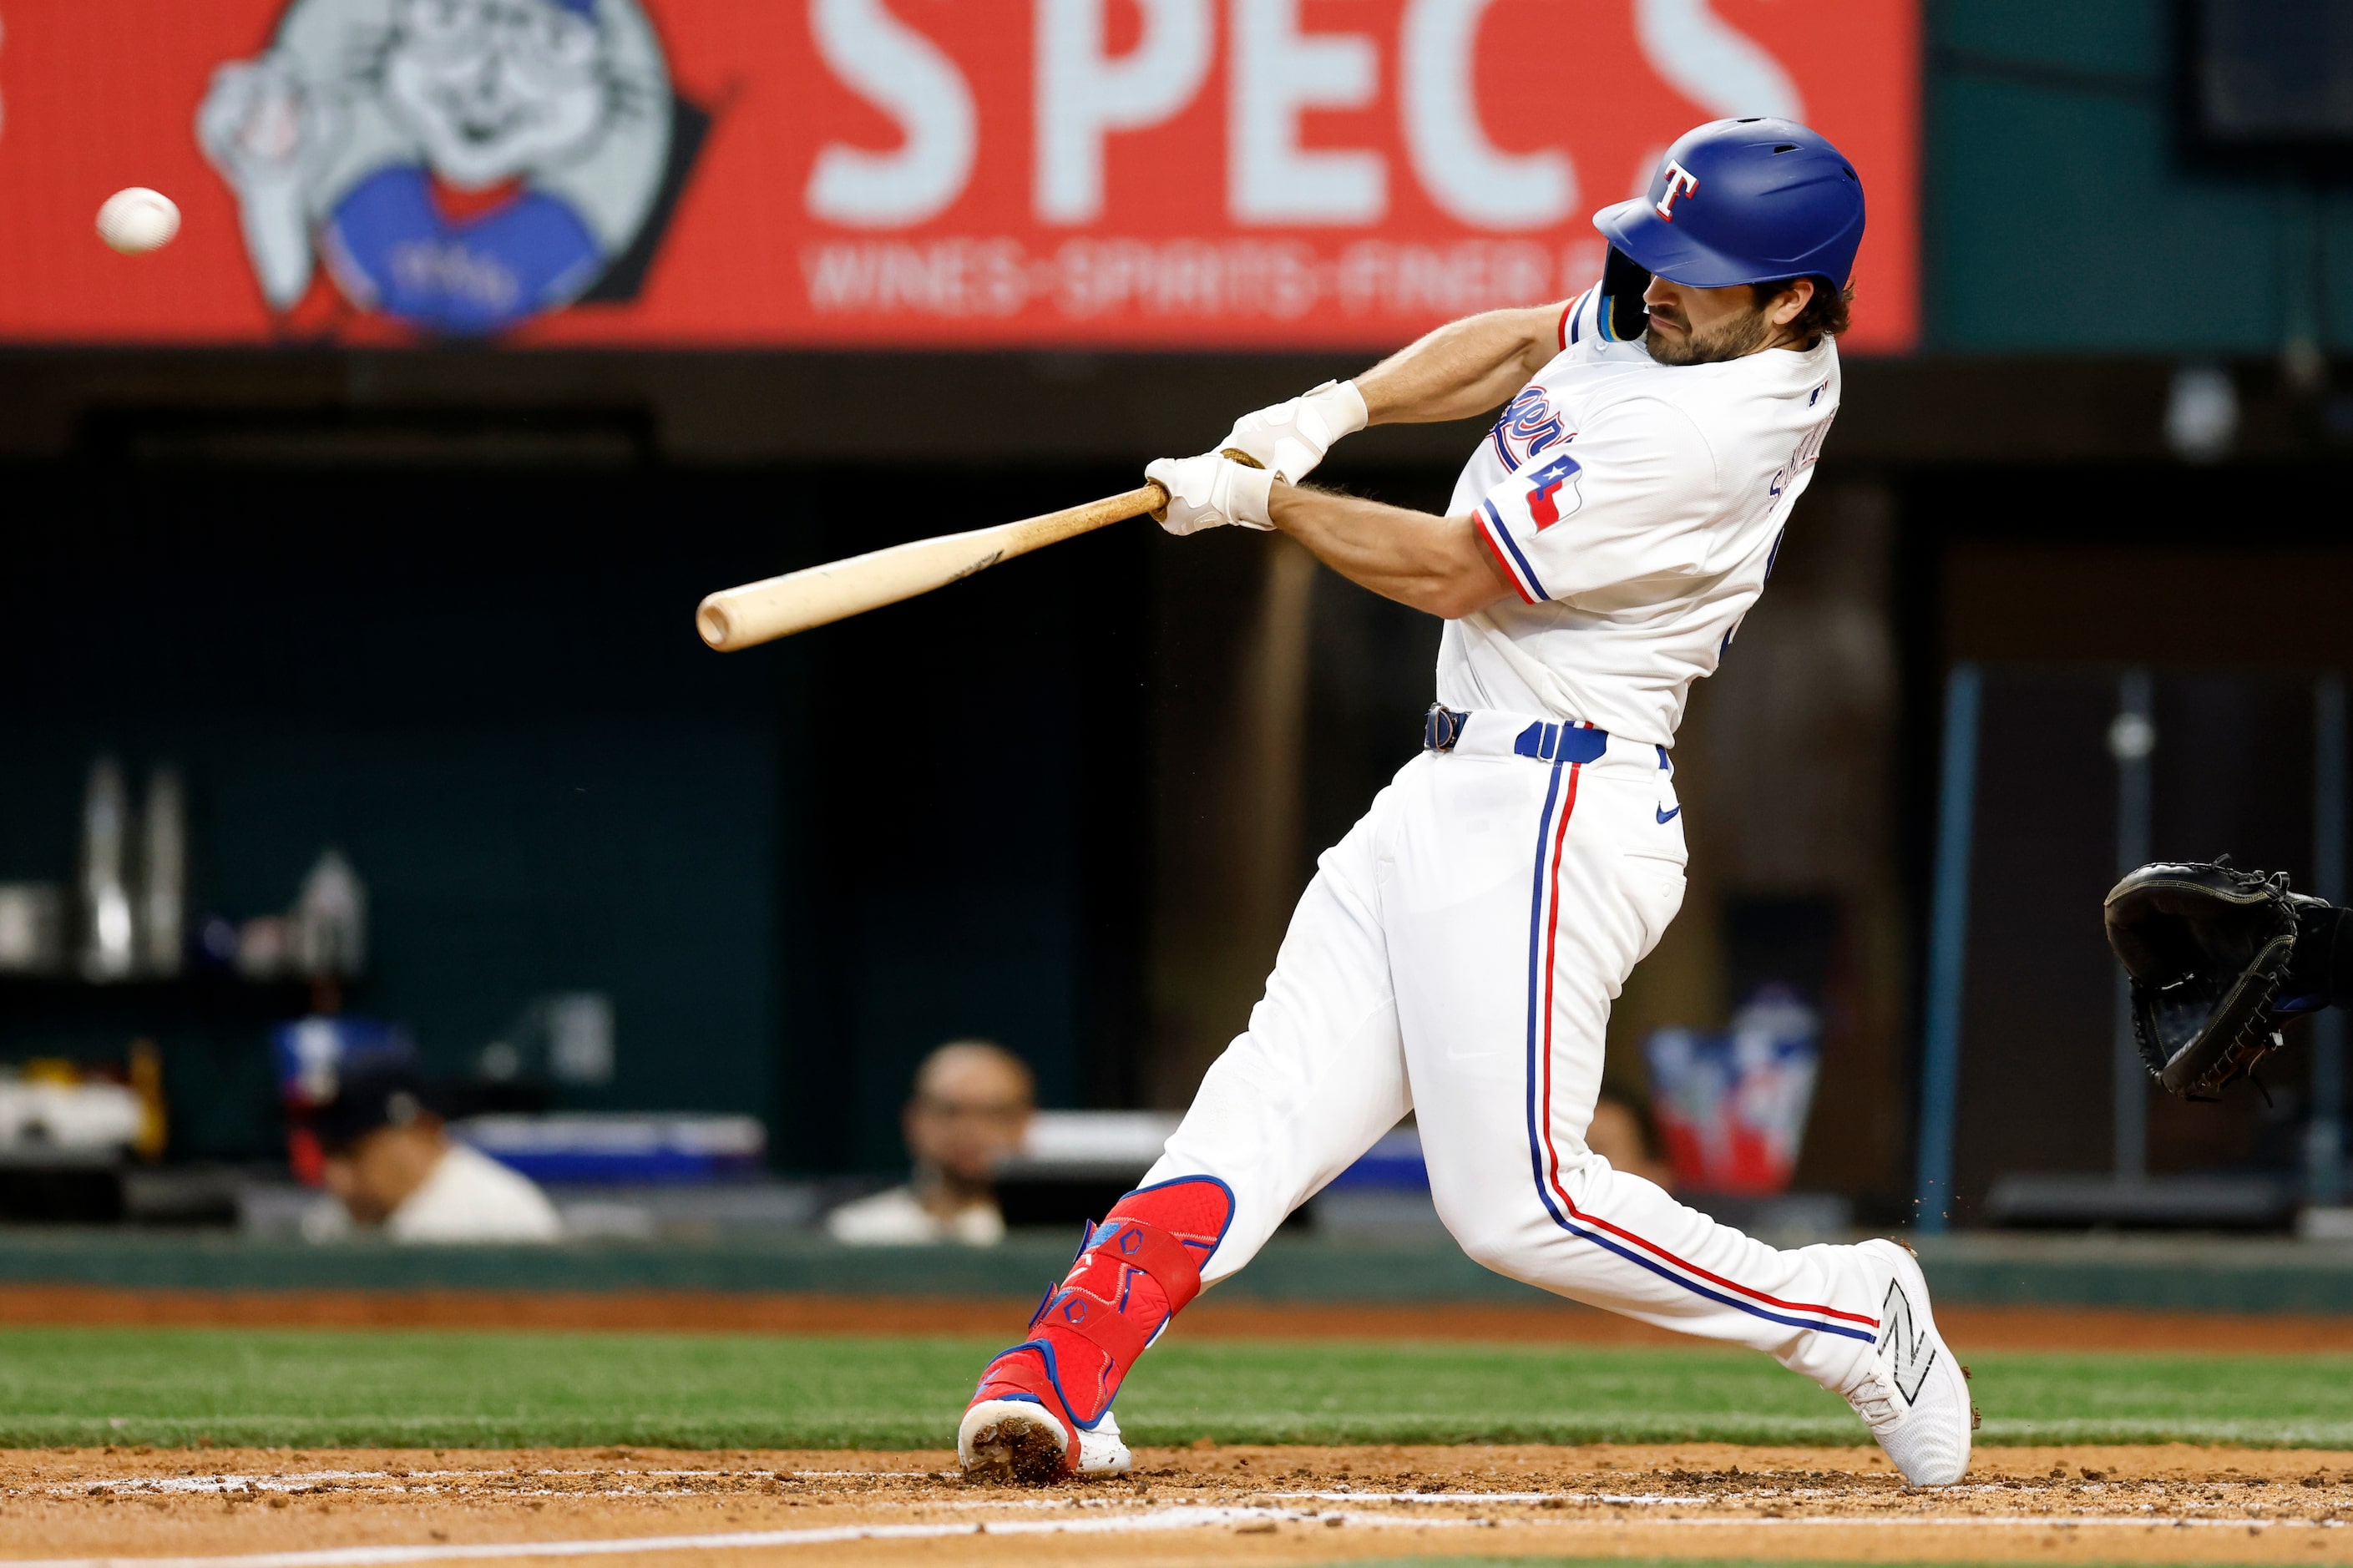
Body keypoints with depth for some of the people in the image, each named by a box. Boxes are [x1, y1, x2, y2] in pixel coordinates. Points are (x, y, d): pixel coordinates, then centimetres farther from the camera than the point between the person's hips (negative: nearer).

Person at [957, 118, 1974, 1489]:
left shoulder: (1705, 436, -23)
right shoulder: (1679, 324, 6)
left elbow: (1453, 573, -16)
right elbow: (1513, 345, 25)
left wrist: (1261, 500, -4)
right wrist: (1336, 408, 7)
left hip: (1547, 823, -10)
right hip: (1442, 800, 10)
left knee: (1518, 1204, -11)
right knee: (1270, 1100, -4)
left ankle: (1846, 1316, 6)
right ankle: (1057, 1384, -14)